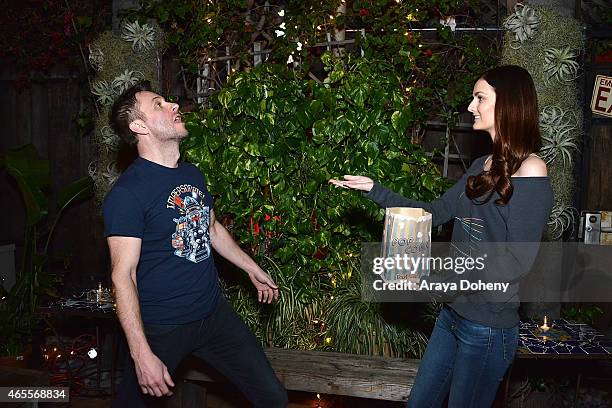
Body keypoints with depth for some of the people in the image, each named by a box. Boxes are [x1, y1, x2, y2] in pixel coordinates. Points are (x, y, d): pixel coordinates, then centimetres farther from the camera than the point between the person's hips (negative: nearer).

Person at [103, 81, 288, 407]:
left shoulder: (193, 174, 7)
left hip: (214, 311, 7)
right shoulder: (126, 193, -17)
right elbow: (123, 275, -20)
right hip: (161, 328, -6)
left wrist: (253, 269, 27)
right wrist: (142, 355, -24)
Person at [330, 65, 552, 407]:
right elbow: (435, 212, 12)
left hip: (488, 327, -7)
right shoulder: (483, 166, 9)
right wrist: (374, 189, 8)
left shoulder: (530, 171, -16)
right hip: (454, 312, 8)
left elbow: (519, 262, -20)